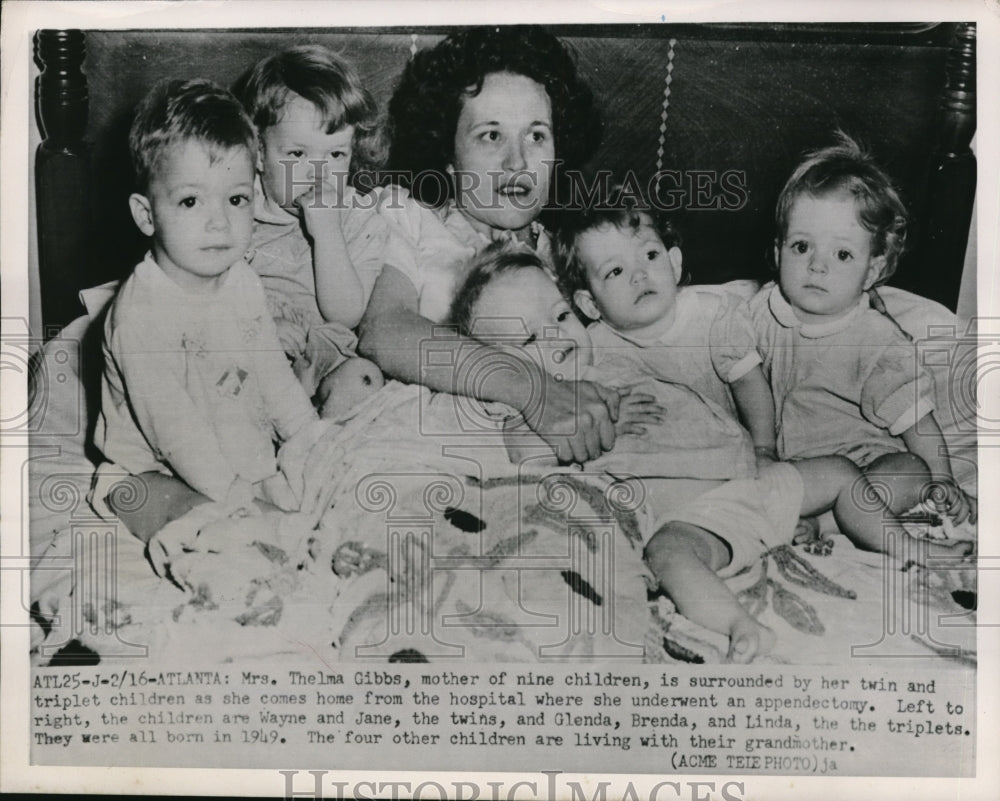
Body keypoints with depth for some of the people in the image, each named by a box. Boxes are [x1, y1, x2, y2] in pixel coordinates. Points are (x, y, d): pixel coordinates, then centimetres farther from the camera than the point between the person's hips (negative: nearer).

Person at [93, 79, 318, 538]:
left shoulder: (242, 282, 1)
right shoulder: (142, 311, -25)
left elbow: (273, 373, 9)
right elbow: (173, 425, -25)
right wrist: (235, 496, -24)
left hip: (251, 456, 7)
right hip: (156, 476, -7)